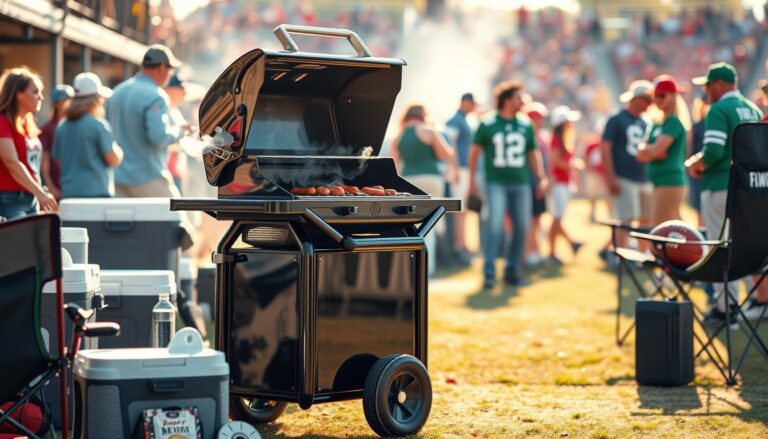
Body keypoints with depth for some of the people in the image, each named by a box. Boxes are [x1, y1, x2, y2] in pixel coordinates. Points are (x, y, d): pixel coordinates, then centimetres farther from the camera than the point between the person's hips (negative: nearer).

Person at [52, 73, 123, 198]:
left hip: (69, 193, 6)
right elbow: (113, 159, -9)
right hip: (96, 192, -6)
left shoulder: (62, 127, 9)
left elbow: (58, 161, 16)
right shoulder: (99, 124, -9)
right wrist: (119, 150, 10)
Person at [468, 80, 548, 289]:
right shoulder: (488, 124, -3)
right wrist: (472, 180, 3)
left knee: (521, 228, 4)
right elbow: (475, 151, 4)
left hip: (521, 184, 4)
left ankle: (512, 272, 16)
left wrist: (541, 178, 5)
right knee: (495, 226, -16)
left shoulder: (526, 125, 7)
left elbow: (533, 153, 14)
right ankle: (489, 273, -11)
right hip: (496, 183, -4)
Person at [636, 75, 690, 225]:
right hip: (660, 182, 10)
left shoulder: (674, 121, -9)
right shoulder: (657, 124, 17)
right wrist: (654, 153, -9)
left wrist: (645, 148, 0)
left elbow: (656, 150, -20)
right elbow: (641, 155, 10)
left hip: (670, 181, -10)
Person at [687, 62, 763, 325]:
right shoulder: (753, 110, 11)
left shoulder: (719, 110, -12)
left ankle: (726, 308, 1)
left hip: (721, 187, -7)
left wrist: (696, 166, -3)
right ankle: (758, 299, 18)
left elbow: (713, 152, -23)